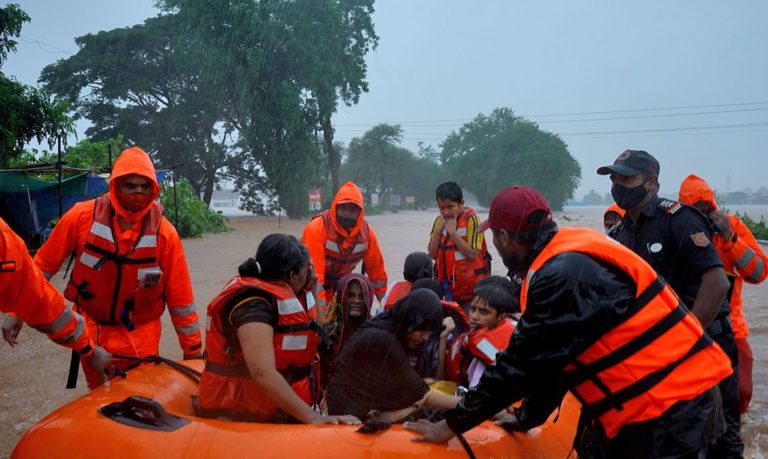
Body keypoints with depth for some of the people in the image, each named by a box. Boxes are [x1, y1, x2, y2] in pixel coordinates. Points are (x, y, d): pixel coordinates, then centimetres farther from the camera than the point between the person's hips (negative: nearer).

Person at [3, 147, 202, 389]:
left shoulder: (164, 232, -14)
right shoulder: (83, 216, -12)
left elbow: (180, 298, -8)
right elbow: (43, 265, 1)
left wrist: (193, 350, -3)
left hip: (140, 337, -1)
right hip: (92, 331, 1)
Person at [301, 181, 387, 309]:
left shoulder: (366, 232, -10)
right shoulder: (317, 229, -25)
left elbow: (376, 270, 1)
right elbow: (312, 273, -28)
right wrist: (321, 309, -32)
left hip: (338, 287, 4)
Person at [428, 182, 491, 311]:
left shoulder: (471, 219, -13)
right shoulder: (440, 221, 3)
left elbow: (472, 254, -20)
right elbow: (433, 255, 0)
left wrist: (453, 232, -22)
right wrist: (437, 230, -12)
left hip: (470, 288, -5)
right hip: (448, 285, 5)